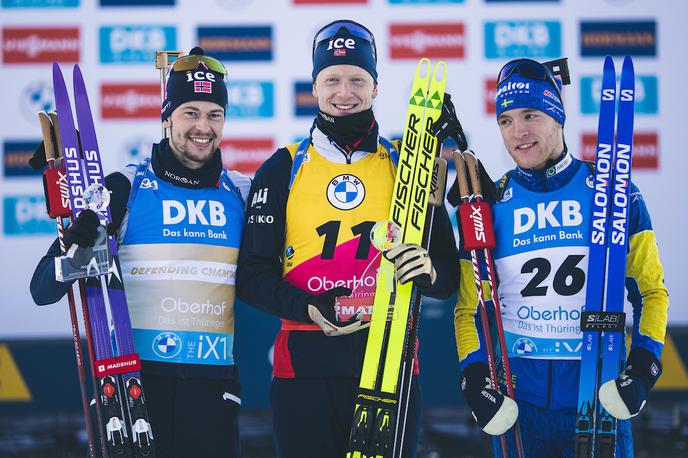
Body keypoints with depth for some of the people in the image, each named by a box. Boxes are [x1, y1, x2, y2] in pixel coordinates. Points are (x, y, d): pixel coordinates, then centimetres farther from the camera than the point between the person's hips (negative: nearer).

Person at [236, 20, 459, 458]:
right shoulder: (282, 170, 7)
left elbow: (450, 275, 8)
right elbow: (253, 274, 3)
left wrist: (430, 273, -16)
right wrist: (306, 307, -16)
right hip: (304, 368, 0)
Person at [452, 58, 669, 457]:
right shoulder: (490, 205, 5)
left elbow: (651, 291, 7)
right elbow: (469, 309, 10)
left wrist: (644, 367, -6)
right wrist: (475, 378, -4)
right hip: (518, 404, 1)